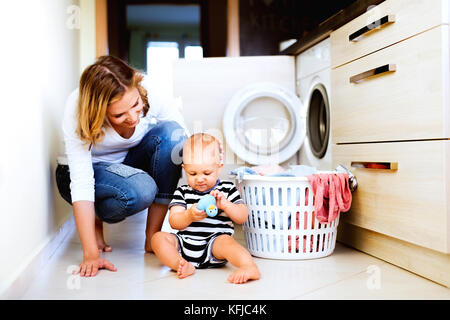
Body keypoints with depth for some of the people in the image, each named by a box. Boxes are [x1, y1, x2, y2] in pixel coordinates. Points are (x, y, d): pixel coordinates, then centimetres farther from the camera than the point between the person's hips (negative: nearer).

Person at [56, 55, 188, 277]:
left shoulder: (148, 91, -27)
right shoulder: (77, 112, -32)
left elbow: (185, 142, -18)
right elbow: (81, 183, -35)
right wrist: (91, 255, -39)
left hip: (134, 159, 4)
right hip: (94, 167, -4)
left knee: (171, 132, -29)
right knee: (141, 190, -37)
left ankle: (152, 234, -20)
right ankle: (96, 221, -1)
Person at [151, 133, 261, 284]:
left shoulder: (227, 189, 9)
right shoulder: (182, 192, 10)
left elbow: (242, 217, 3)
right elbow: (173, 222, 0)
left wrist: (225, 204, -16)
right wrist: (189, 216, -23)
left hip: (215, 242, -3)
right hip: (184, 245, 3)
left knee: (226, 240, -34)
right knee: (158, 238, -19)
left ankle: (249, 267, -51)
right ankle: (183, 266, -36)